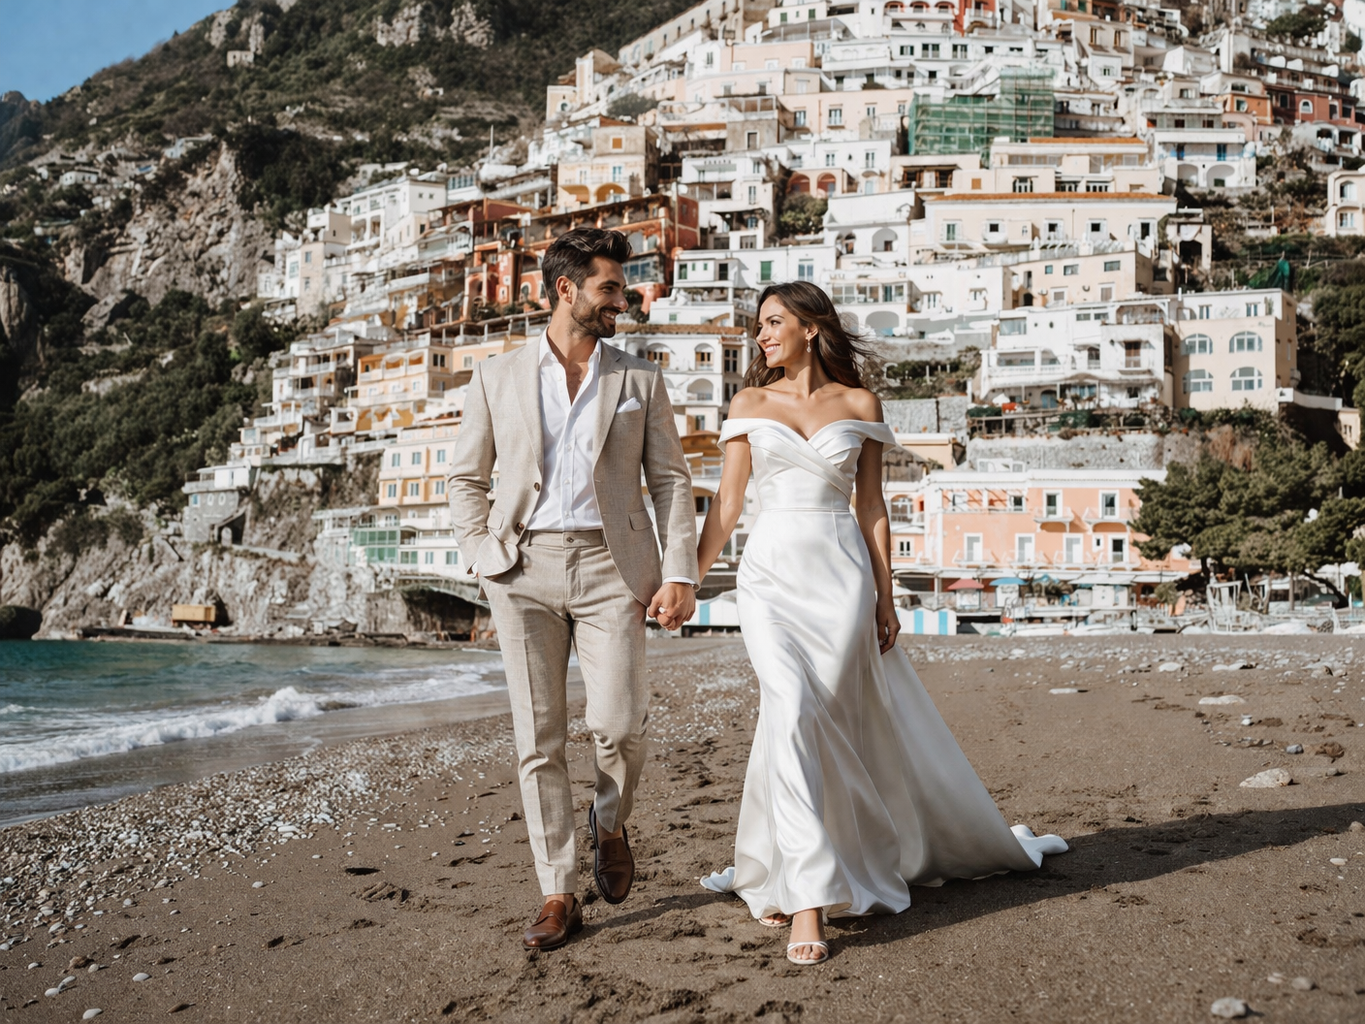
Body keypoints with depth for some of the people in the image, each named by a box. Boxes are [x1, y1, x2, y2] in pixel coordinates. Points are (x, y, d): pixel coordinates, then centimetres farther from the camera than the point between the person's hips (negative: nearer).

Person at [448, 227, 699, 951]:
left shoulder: (640, 380, 11)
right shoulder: (496, 378, 10)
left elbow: (670, 480, 8)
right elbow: (466, 478, 13)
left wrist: (680, 573, -2)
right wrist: (482, 563, 1)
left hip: (610, 567, 0)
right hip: (524, 571, 0)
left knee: (618, 725, -10)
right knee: (538, 740, 0)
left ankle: (610, 822, 24)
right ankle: (558, 896, 11)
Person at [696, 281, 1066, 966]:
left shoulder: (859, 406, 7)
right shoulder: (750, 404, 9)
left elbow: (871, 507, 8)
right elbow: (727, 502, 8)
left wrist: (885, 597, 4)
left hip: (840, 574, 0)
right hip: (771, 572, 0)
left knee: (831, 719, -2)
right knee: (793, 711, -16)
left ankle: (780, 874, 18)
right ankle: (808, 903, -13)